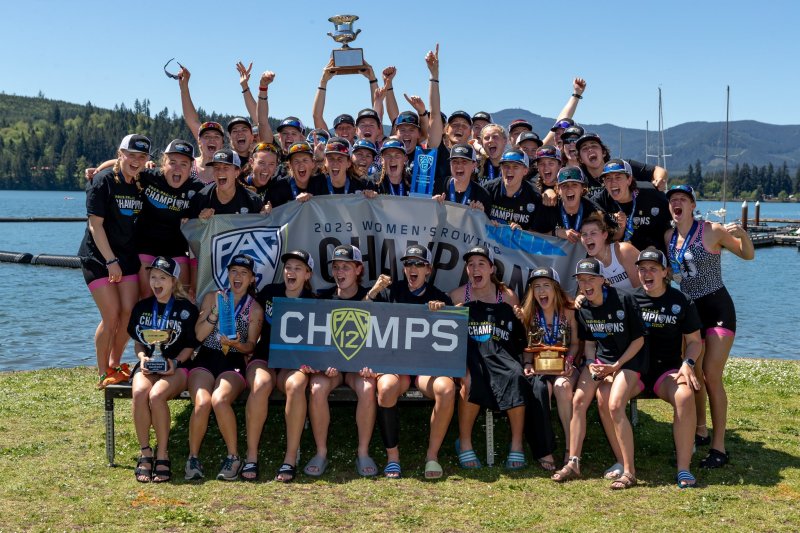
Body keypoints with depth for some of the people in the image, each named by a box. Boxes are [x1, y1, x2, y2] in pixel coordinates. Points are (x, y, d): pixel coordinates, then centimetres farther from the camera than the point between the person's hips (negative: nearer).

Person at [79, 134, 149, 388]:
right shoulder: (103, 181, -11)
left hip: (127, 257, 5)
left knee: (129, 313, -2)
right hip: (98, 257, -5)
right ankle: (103, 375, 5)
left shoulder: (142, 184, 6)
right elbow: (95, 224, -14)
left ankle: (115, 365, 17)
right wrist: (110, 261, -17)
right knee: (111, 316, -9)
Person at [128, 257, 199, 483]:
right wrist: (142, 357, -3)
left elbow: (190, 346, 5)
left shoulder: (186, 309, 3)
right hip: (147, 366, 3)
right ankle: (145, 453, -21)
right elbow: (137, 342, 19)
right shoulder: (142, 307, 14)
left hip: (176, 366, -3)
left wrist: (175, 362, -13)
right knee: (139, 392, -33)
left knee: (156, 395, -35)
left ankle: (163, 455, -21)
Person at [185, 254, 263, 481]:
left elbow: (251, 346, 8)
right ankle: (193, 457, -9)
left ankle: (233, 457, -17)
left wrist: (237, 344, -15)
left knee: (219, 400, -33)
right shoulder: (212, 298, 10)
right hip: (205, 359, 1)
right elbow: (199, 335, 2)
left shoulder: (255, 309, 8)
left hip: (234, 363, -1)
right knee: (202, 403, -30)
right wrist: (216, 311, -11)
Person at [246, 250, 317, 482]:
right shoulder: (270, 292, 8)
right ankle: (251, 456, -26)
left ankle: (291, 459, -31)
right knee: (261, 384, -35)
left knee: (296, 384, -36)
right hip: (263, 357, 1)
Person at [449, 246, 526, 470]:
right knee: (470, 379, -35)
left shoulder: (507, 296, 12)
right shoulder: (457, 296, 10)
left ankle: (517, 445, -20)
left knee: (516, 376, -32)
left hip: (500, 351, 1)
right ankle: (464, 444, -19)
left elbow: (521, 334, 17)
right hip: (469, 352, -1)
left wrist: (523, 318, -4)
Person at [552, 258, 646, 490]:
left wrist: (616, 366, -15)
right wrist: (591, 364, -9)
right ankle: (573, 463, -7)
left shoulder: (624, 300, -17)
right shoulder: (582, 308, -1)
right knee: (578, 400, -15)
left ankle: (629, 471, -17)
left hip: (629, 358, -5)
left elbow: (639, 339, -11)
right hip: (600, 359, 5)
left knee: (614, 405, -26)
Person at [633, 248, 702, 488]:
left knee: (685, 396, -34)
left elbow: (694, 341, 9)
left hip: (667, 369, -1)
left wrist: (687, 363, -10)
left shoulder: (681, 301, 5)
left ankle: (683, 468, -25)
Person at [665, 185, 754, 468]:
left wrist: (742, 233, -25)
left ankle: (719, 446, -5)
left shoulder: (712, 231, -13)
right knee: (693, 375, 12)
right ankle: (700, 431, 30)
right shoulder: (668, 237, 2)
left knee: (711, 376, -11)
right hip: (689, 309, 6)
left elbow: (748, 255, -4)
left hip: (717, 308, -6)